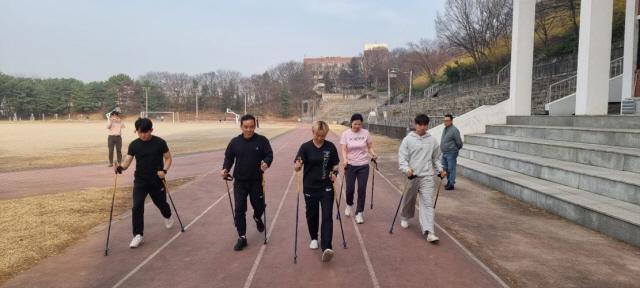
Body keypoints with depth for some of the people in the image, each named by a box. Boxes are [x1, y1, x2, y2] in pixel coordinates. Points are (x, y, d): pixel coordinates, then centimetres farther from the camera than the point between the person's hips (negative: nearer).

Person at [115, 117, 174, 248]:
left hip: (156, 181, -1)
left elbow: (168, 158, -2)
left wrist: (164, 170, -19)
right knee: (137, 207, -10)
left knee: (161, 203, 16)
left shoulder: (159, 143, -9)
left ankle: (168, 217, 50)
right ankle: (138, 235, -2)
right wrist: (120, 167, -30)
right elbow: (127, 161, -7)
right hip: (140, 181, 1)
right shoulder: (134, 145, -4)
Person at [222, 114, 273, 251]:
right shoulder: (235, 142, 0)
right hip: (239, 181, 1)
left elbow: (269, 154, -7)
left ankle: (257, 218, 48)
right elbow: (229, 157, 8)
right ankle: (242, 238, 8)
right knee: (239, 209, -3)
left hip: (256, 181, -1)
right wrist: (225, 169, -11)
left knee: (259, 206, 10)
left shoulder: (262, 140, -5)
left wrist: (266, 163, -29)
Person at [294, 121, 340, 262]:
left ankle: (326, 248, -12)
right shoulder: (305, 147, -6)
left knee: (327, 217, -8)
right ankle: (314, 238, 38)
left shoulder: (330, 147, -2)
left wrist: (334, 174, -13)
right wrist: (298, 165, -32)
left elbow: (335, 164, 7)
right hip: (310, 187, 0)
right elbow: (298, 166, -9)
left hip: (326, 187, 0)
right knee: (312, 215, 13)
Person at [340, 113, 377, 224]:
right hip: (350, 165, -1)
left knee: (362, 189, 0)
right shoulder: (345, 134, -4)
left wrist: (373, 154, -15)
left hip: (363, 166, 1)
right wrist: (345, 160, -26)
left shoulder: (366, 133, 0)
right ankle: (349, 205, 36)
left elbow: (370, 147, 6)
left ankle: (359, 213, 12)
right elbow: (343, 149, -9)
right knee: (350, 188, 3)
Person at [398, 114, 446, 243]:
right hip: (412, 176, -1)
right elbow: (402, 157, -7)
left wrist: (440, 169, 4)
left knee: (428, 203, -9)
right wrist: (406, 169, -23)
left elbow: (436, 158, 16)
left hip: (427, 176, 1)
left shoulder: (432, 140, 6)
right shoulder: (408, 139, -3)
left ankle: (429, 231, -13)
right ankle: (405, 217, 46)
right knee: (409, 200, 17)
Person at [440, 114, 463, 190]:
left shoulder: (454, 130, -15)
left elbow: (459, 142, -12)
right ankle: (449, 182, 29)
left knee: (451, 169, -3)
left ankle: (451, 184, 2)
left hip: (451, 153, -9)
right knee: (446, 168, 16)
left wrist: (456, 149, 2)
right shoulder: (445, 129, 11)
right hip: (444, 153, 9)